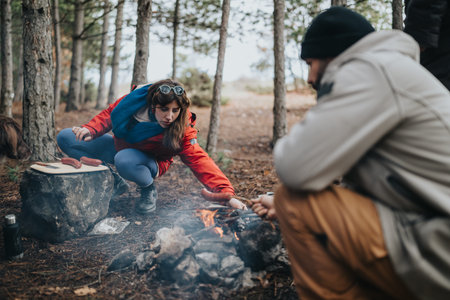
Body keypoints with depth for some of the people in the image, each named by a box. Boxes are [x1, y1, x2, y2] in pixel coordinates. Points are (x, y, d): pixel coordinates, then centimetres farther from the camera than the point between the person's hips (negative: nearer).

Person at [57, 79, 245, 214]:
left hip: (146, 161, -5)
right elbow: (109, 114, -3)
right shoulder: (136, 98, -21)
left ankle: (149, 190, -6)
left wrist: (226, 193, -50)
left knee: (124, 161, -42)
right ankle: (115, 183, 4)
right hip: (119, 146, 5)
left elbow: (199, 160, -39)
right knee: (66, 139, -2)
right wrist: (90, 130, -20)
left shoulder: (181, 131, -30)